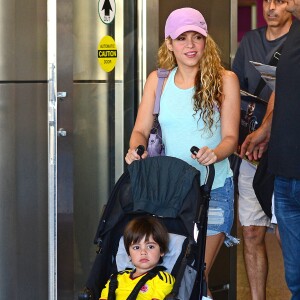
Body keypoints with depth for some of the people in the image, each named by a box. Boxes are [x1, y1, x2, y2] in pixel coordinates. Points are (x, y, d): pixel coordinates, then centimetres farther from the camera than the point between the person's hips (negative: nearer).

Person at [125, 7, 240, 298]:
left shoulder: (225, 80, -2)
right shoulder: (158, 80, 6)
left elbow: (230, 136, -6)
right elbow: (141, 129, 4)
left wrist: (215, 154, -27)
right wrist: (135, 150, -19)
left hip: (213, 189, -3)